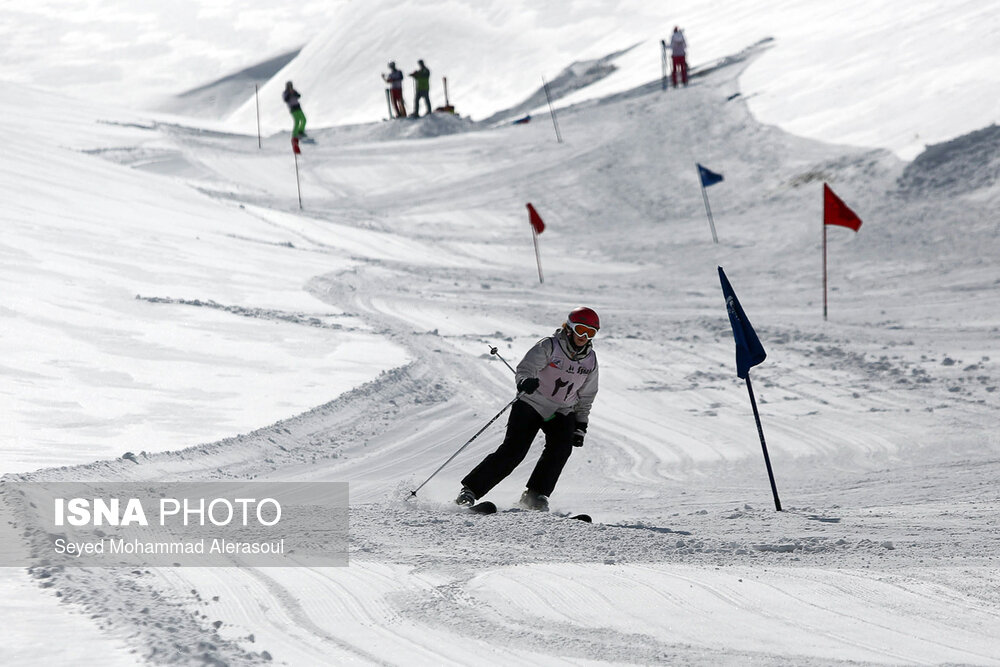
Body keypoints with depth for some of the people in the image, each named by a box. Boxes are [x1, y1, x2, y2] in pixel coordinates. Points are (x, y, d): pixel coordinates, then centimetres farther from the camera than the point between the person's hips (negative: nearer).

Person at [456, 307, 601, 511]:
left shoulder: (591, 360, 3)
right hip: (531, 404, -4)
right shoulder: (549, 347, -11)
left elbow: (586, 397, 15)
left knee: (561, 447, -24)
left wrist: (581, 425, 10)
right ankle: (470, 490, -10)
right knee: (513, 450, -16)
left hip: (562, 412, 4)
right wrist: (525, 382, -42)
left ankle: (535, 495, -16)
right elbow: (524, 369, -19)